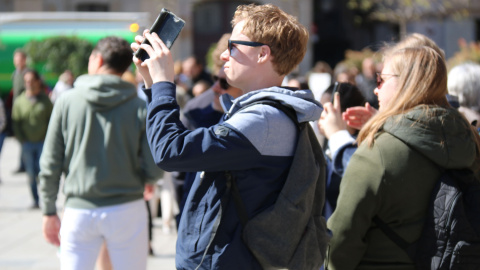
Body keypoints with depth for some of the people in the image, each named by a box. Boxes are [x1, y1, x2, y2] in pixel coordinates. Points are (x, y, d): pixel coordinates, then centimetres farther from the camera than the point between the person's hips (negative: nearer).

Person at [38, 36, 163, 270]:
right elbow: (153, 170, -7)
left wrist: (49, 211, 8)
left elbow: (50, 165, -1)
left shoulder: (67, 101, -2)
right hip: (127, 209, -1)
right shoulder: (139, 107, -6)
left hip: (79, 210, 1)